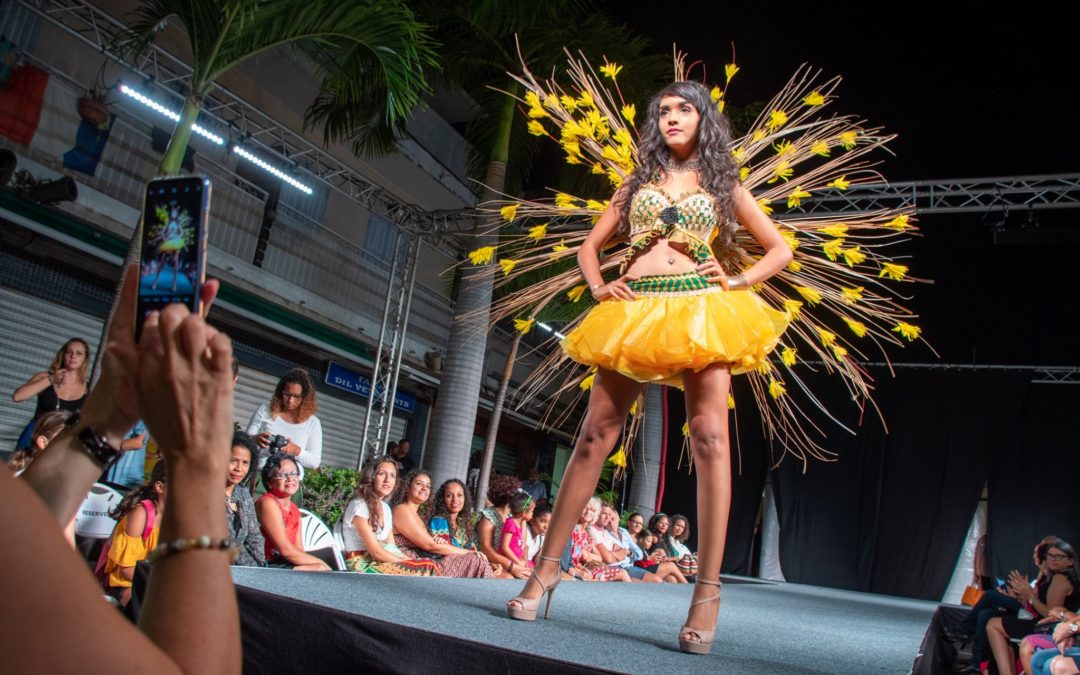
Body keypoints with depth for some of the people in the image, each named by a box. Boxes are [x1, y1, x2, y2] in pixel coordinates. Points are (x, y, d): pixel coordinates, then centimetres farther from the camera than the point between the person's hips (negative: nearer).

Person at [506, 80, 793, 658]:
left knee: (709, 438, -13)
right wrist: (598, 287, 5)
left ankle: (707, 593, -10)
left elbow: (779, 249, 16)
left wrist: (738, 281, -1)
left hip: (700, 311, -1)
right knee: (595, 434, -3)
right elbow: (590, 246, 24)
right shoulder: (637, 183, 21)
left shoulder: (722, 185, 16)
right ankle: (548, 564, 5)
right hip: (635, 311, 2)